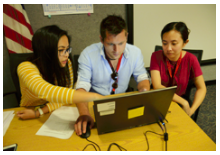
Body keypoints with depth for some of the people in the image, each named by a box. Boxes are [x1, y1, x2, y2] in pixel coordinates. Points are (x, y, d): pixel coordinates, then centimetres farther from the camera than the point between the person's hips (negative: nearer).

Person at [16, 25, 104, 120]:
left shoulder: (66, 63, -10)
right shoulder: (26, 68, -23)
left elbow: (66, 93, -8)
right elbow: (46, 92, -40)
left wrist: (38, 112, -21)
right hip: (29, 121, -2)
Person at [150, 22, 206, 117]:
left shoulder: (191, 59, -11)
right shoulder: (156, 56, -14)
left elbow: (201, 89, -5)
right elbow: (157, 86, -23)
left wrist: (191, 110, -20)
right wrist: (184, 102, -28)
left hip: (178, 102, 1)